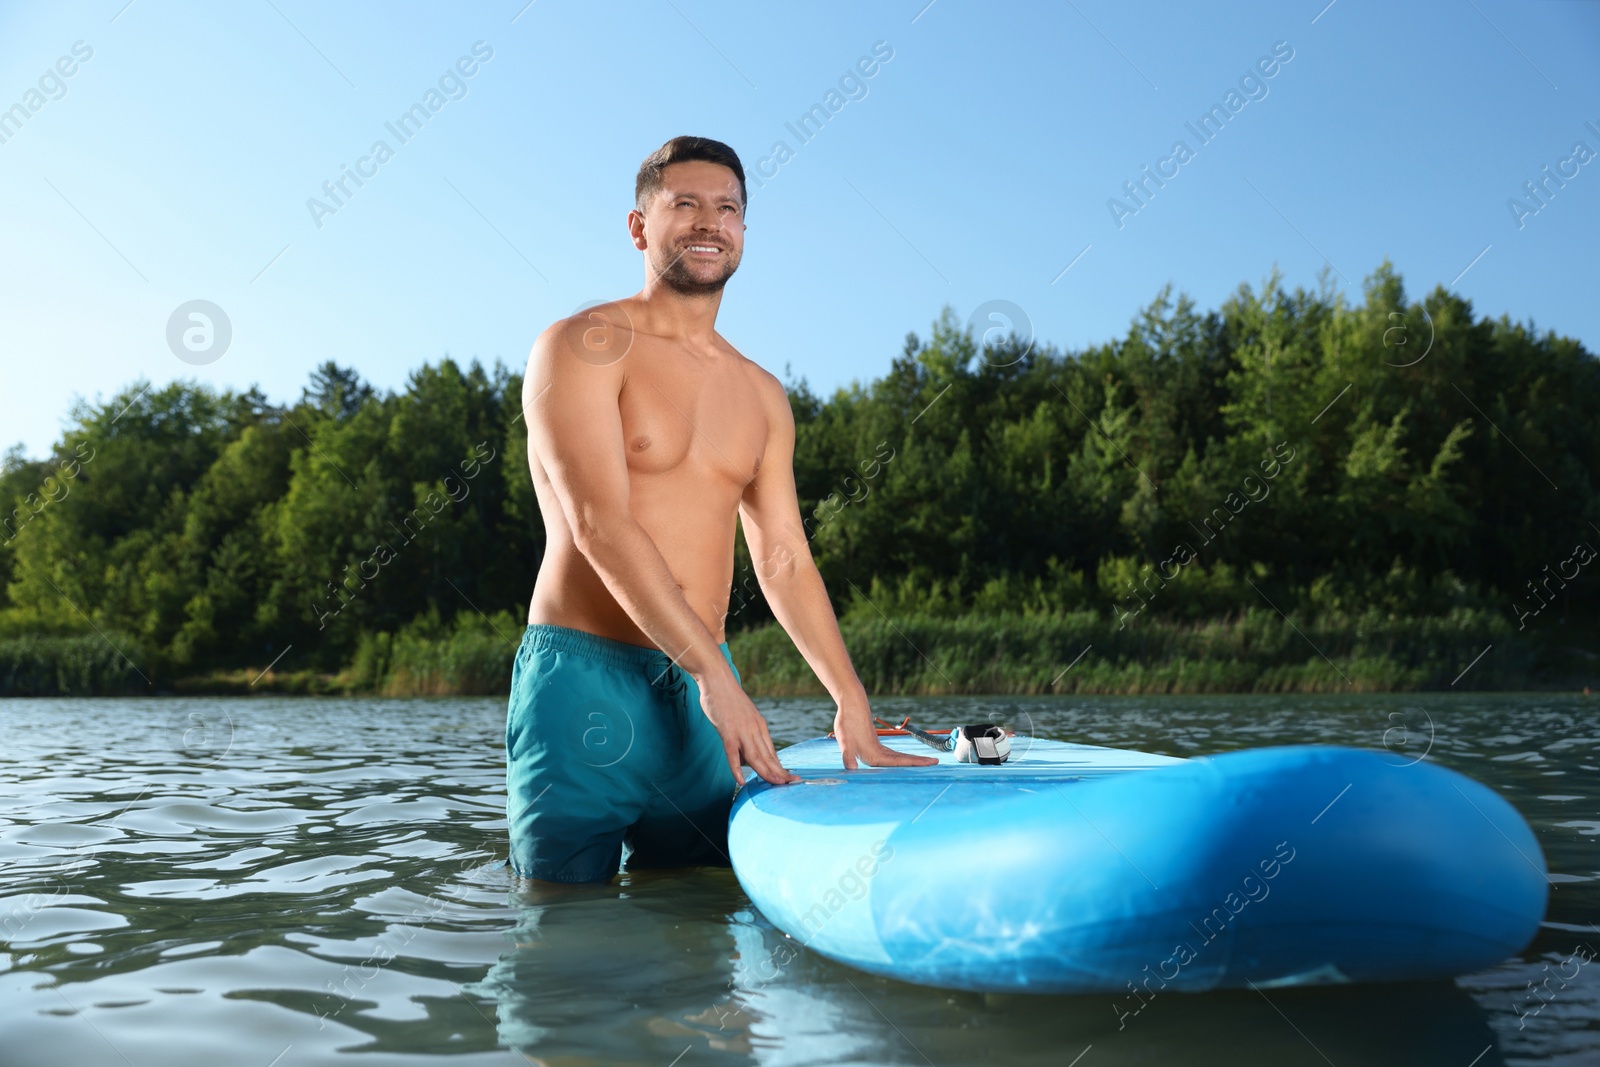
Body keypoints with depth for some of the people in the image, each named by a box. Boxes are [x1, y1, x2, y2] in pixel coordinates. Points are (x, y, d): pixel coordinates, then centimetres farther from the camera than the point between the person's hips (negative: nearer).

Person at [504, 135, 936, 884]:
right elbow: (600, 525, -16)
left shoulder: (761, 396, 14)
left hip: (704, 689, 6)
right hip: (585, 679, -5)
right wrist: (715, 674, -20)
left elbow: (785, 560, 13)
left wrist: (853, 708, 6)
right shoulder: (584, 346, -5)